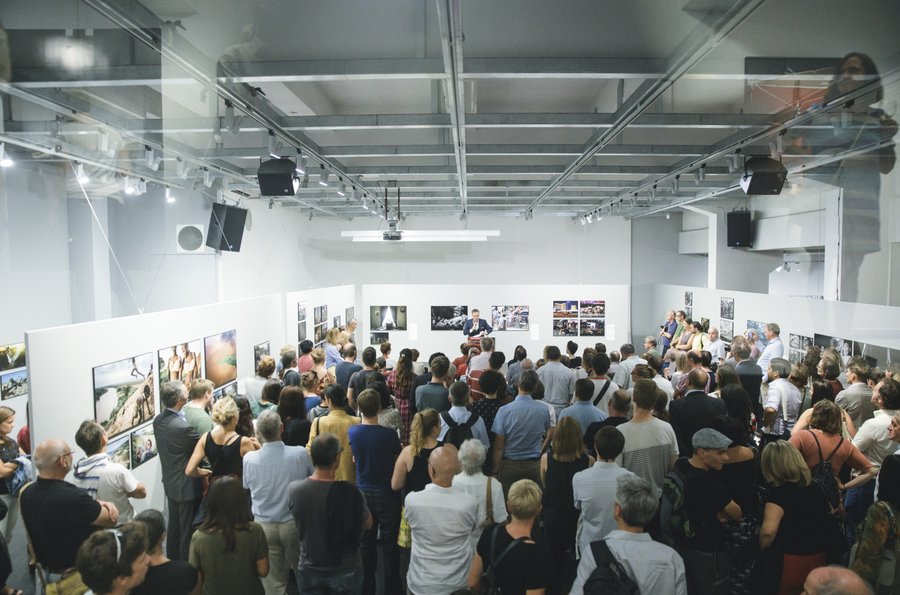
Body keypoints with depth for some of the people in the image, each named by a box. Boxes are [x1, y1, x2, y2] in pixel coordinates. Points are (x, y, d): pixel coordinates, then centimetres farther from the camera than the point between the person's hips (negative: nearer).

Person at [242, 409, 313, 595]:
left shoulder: (249, 459, -14)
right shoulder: (301, 454, -17)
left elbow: (246, 487, 6)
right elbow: (313, 478, 3)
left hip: (264, 526, 1)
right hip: (295, 524, -1)